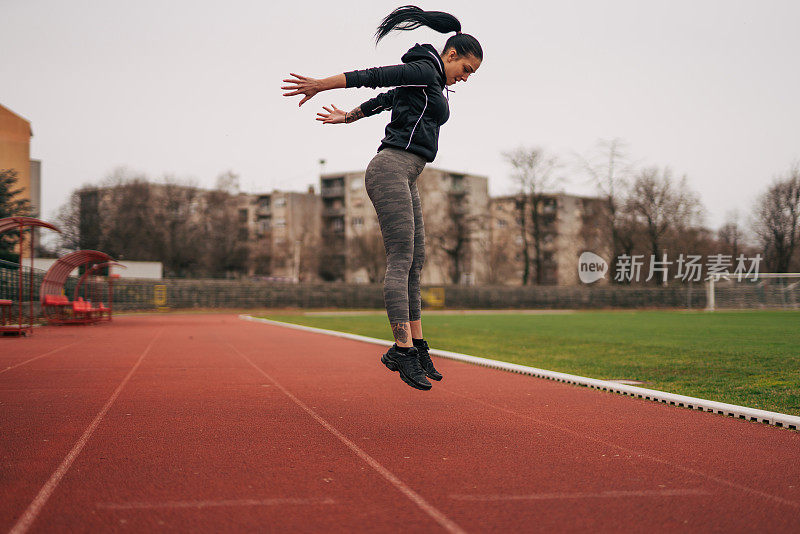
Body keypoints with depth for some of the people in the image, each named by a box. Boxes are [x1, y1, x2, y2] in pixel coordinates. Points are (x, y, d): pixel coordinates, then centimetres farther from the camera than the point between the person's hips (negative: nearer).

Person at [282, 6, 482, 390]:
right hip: (391, 168, -10)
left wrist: (346, 117, 41)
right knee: (400, 260, -15)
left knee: (414, 262, 6)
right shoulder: (426, 70, -4)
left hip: (406, 179, 10)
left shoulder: (431, 85, 25)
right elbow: (373, 77, -8)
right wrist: (320, 85, -8)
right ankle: (404, 352, -17)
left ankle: (415, 346, 8)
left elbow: (384, 100, 32)